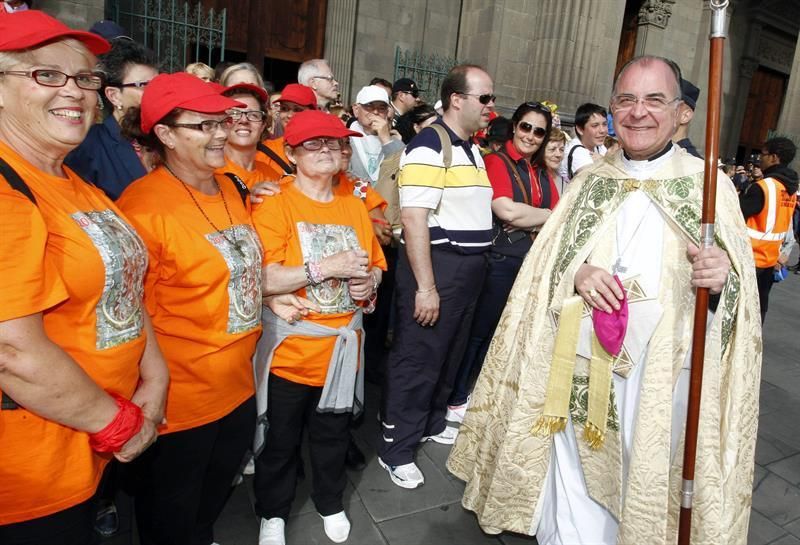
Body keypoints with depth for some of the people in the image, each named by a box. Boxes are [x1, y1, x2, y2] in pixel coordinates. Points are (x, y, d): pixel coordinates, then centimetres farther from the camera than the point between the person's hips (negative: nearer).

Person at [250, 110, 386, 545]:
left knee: (333, 435, 20)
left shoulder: (354, 206, 7)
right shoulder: (274, 204, -10)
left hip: (341, 347, 4)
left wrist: (369, 282, -7)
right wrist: (327, 266, -23)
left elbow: (375, 265, 16)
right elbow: (263, 280, -20)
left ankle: (330, 503, 44)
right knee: (280, 440, 13)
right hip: (290, 350, -4)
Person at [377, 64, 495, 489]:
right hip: (436, 265, -9)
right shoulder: (429, 146, -15)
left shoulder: (471, 149, 15)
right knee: (416, 360, 1)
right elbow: (414, 219, -22)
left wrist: (475, 266, 16)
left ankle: (432, 423, 39)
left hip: (469, 267, 9)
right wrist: (425, 286, -24)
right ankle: (395, 449, 16)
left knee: (450, 355, 20)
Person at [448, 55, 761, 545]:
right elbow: (546, 262, 6)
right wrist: (577, 273, -15)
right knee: (575, 483, 13)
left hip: (661, 371, -1)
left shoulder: (710, 184, -1)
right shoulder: (591, 181, 7)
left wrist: (725, 274, -23)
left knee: (644, 489, 12)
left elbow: (740, 277, 0)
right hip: (581, 363, 2)